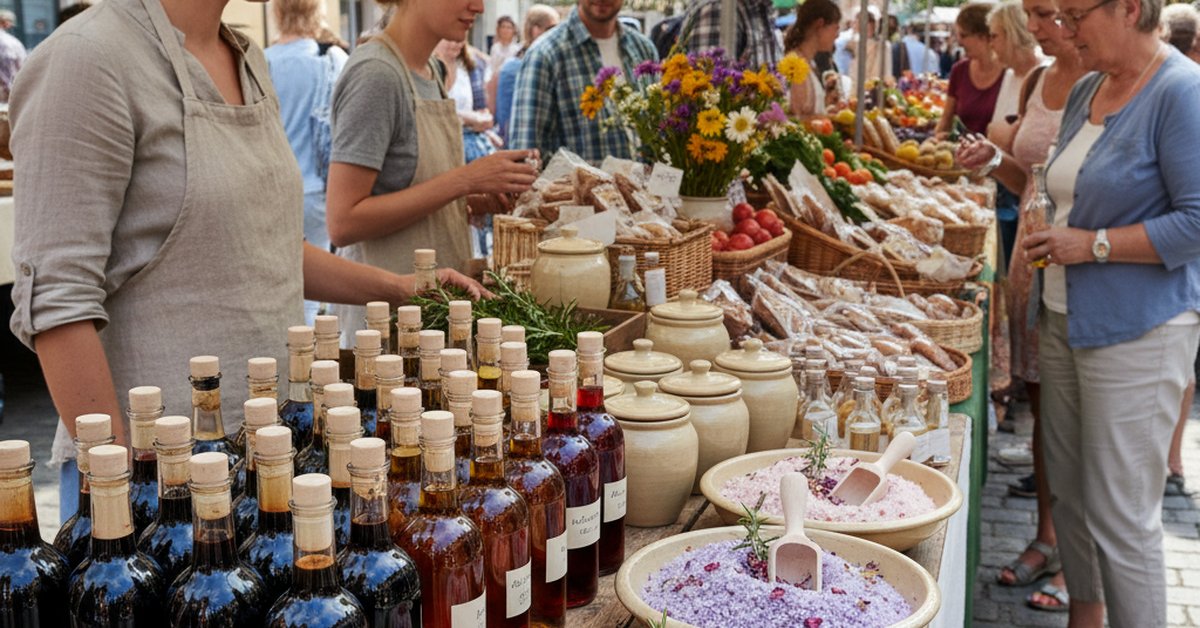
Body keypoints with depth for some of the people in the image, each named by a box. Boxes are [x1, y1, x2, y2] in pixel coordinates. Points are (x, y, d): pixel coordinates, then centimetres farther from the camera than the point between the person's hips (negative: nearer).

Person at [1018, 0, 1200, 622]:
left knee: (1120, 515, -2)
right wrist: (1051, 241, 8)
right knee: (1068, 491, 17)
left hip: (1136, 333, -8)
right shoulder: (1086, 90, 11)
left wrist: (1093, 244, -17)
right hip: (1065, 320, 8)